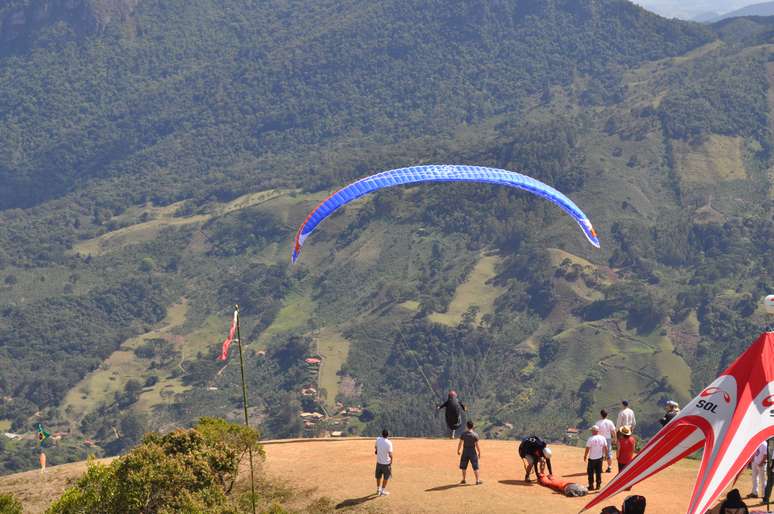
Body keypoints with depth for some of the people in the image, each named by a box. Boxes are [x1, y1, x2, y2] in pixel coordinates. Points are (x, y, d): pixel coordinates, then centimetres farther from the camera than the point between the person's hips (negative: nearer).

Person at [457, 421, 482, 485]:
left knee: (464, 466, 15)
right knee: (475, 467, 4)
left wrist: (458, 450, 11)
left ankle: (463, 480, 21)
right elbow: (477, 445, -10)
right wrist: (479, 452, 0)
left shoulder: (463, 434, -5)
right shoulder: (475, 435, -12)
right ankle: (477, 480, 4)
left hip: (465, 451, 2)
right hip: (472, 452, -2)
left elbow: (460, 443, -2)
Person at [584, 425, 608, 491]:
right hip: (600, 458, 4)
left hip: (592, 458, -4)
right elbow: (605, 448, 5)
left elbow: (587, 449, -14)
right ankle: (598, 485, 17)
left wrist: (585, 456, -2)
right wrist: (605, 455, 18)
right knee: (599, 472, 14)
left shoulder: (590, 439, -16)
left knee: (590, 473, 7)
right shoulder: (603, 438, -2)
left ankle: (591, 486, 9)